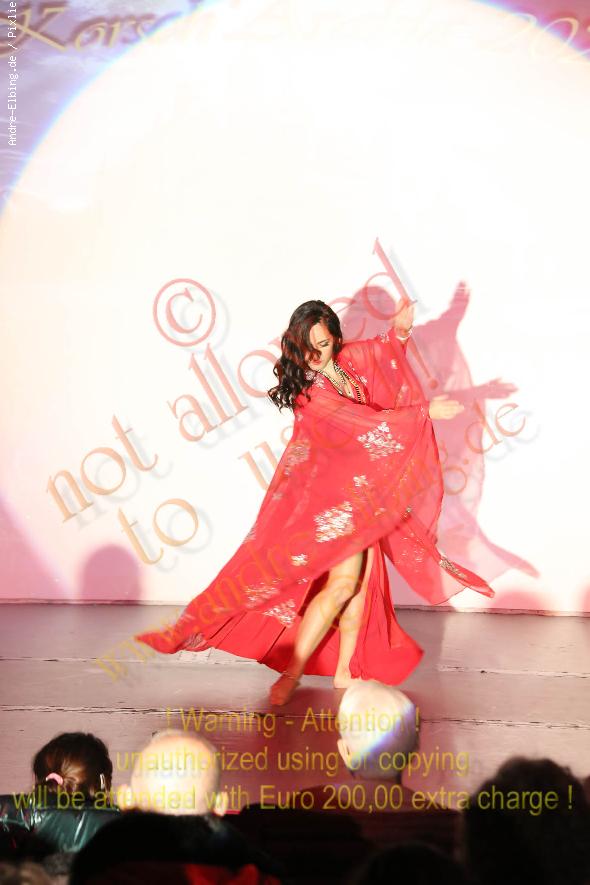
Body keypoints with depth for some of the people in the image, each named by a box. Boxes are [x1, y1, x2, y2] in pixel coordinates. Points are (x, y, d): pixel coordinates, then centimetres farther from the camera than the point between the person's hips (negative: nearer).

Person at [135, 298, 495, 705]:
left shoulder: (345, 360, 1)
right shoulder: (311, 389, -20)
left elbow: (382, 352, 20)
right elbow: (366, 424, -22)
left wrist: (399, 329, -2)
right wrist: (425, 412, -18)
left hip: (361, 490, 7)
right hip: (329, 491, -7)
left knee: (360, 579, 5)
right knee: (342, 582, -15)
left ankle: (344, 671, 14)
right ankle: (292, 671, -3)